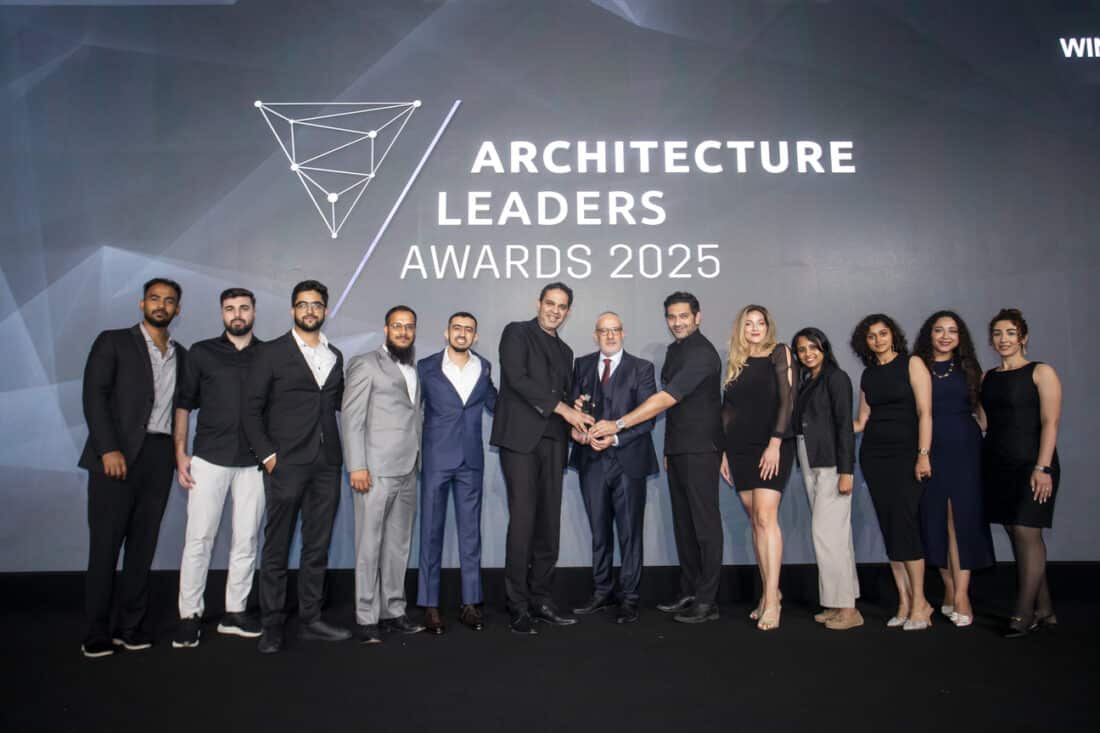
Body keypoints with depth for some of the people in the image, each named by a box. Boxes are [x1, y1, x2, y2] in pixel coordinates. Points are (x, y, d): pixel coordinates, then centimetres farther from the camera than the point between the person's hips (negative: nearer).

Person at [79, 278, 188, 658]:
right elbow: (94, 395, -6)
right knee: (105, 542, -1)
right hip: (117, 455, -4)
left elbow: (183, 403, 14)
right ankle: (97, 630, 9)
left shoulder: (181, 355, 17)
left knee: (143, 543, 6)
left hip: (159, 456, 4)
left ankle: (131, 624, 14)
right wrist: (108, 449, -15)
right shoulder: (113, 342, 3)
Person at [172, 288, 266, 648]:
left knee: (246, 539, 6)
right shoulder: (202, 353, 6)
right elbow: (184, 404, 7)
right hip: (209, 459, -1)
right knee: (198, 538, -1)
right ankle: (189, 615, 10)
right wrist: (180, 454, -1)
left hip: (254, 462, 1)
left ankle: (234, 612, 18)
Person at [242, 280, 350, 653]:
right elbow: (251, 409, -2)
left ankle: (310, 619, 20)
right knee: (277, 548, 2)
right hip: (286, 465, -4)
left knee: (318, 546, 9)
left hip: (326, 465, 5)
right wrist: (267, 454, -9)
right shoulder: (270, 353, 1)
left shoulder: (335, 356, 14)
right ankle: (272, 626, 13)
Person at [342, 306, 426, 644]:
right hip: (376, 470, -6)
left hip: (408, 472, 6)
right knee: (370, 544, -1)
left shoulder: (414, 370, 18)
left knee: (399, 544, 9)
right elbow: (351, 418, -6)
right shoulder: (365, 364, 0)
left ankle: (393, 610, 18)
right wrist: (357, 466, -13)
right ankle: (366, 617, 7)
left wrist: (419, 463, 8)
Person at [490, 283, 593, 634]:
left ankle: (541, 599, 13)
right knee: (523, 520, -8)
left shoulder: (565, 351, 23)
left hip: (553, 442, 6)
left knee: (549, 523, 4)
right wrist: (563, 408, -13)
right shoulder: (517, 332, 3)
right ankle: (518, 607, -1)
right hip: (521, 437, -6)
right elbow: (517, 378, -11)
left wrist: (578, 417, 1)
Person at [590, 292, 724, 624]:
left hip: (700, 449, -9)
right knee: (683, 522, 11)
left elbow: (667, 398, -24)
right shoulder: (674, 350, 14)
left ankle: (707, 601, 3)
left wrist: (619, 424, -28)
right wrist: (670, 448, 14)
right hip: (677, 449, 9)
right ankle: (689, 593, 19)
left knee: (704, 522, -3)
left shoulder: (702, 353, -15)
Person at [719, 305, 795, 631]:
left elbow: (786, 399, -7)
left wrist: (775, 443, -15)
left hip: (771, 447, -5)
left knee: (766, 517, -14)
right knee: (755, 521, 6)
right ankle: (767, 593, 13)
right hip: (740, 449, 5)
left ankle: (771, 600, -13)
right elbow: (727, 409, 14)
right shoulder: (735, 363, 14)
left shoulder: (779, 353, 2)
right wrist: (724, 452, 9)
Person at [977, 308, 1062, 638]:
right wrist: (980, 465, 6)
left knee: (1026, 533, -8)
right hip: (997, 465, 6)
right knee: (1017, 535, 7)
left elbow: (1050, 423, -10)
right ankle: (1044, 611, 18)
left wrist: (1043, 467, -18)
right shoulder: (988, 377, 14)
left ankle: (1024, 615, -1)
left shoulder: (1041, 372, -3)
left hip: (1030, 464, -6)